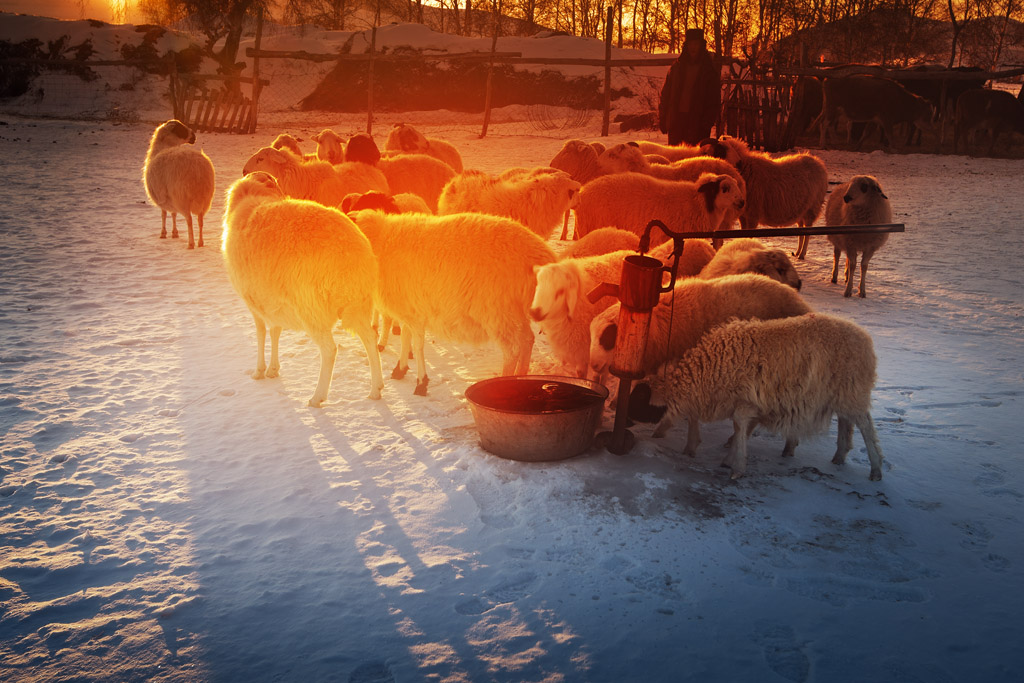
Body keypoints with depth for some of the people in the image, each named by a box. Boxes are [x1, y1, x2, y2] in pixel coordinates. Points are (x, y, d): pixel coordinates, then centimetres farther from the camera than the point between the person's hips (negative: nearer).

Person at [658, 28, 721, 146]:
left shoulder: (710, 70, 6)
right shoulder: (676, 68, 12)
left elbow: (715, 99, 3)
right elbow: (665, 95, 11)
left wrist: (708, 120, -10)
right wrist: (662, 119, 2)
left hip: (699, 123, -2)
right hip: (676, 119, 2)